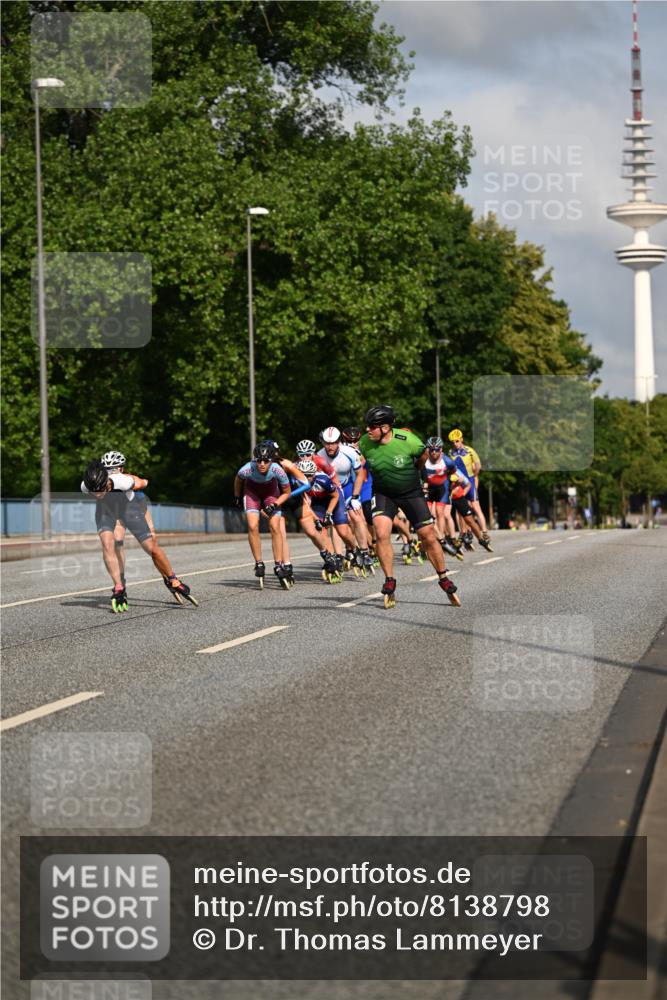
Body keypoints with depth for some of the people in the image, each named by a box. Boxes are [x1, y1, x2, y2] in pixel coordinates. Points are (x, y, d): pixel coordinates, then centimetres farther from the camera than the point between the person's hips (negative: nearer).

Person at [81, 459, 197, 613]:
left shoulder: (123, 482, -41)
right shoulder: (85, 486, -32)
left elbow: (141, 482, -17)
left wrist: (144, 482, 5)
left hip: (127, 506, -1)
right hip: (105, 509, 1)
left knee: (152, 548, -2)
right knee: (107, 543, -24)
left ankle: (172, 581, 21)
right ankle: (119, 589, -16)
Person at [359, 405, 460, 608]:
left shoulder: (407, 441, -25)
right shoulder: (365, 443, -17)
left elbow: (424, 455, -2)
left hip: (411, 493, -1)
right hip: (383, 493, 1)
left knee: (428, 537, 2)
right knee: (382, 534, -19)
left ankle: (444, 580, 20)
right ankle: (389, 583, -5)